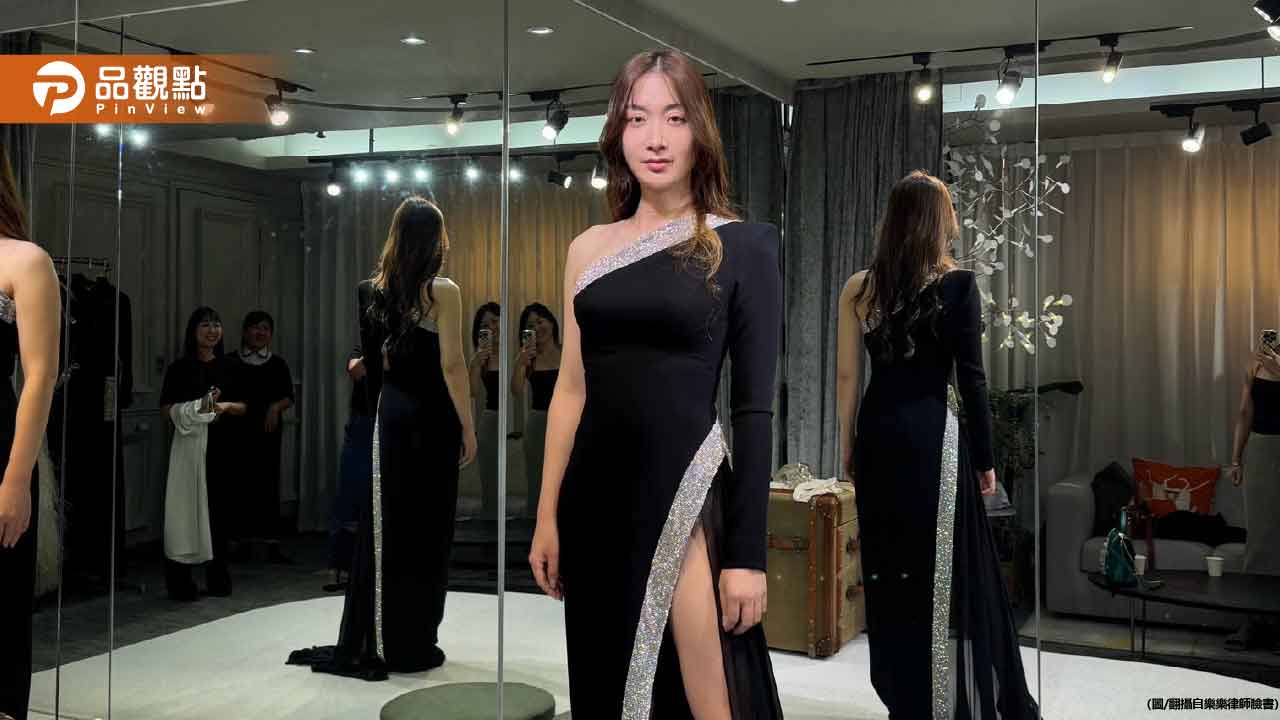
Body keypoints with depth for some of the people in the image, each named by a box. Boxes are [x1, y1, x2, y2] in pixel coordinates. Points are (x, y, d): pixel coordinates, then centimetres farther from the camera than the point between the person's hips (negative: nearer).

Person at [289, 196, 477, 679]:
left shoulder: (381, 287, 6)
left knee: (385, 524, 12)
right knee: (423, 529, 4)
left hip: (390, 415, 6)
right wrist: (468, 428, -9)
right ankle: (413, 647, 12)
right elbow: (451, 367, -14)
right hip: (430, 419, -5)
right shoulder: (442, 291, -12)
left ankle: (371, 642, 19)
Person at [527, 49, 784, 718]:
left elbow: (754, 408, -6)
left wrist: (748, 553, -10)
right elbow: (571, 389, 11)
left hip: (683, 493, -4)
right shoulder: (589, 247, 8)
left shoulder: (742, 246, -4)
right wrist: (548, 516, 9)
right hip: (595, 491, 5)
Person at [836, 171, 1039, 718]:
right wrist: (984, 459, 1)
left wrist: (847, 447, 12)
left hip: (876, 433, 4)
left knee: (887, 568, 13)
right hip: (932, 436, -4)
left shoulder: (859, 287, 2)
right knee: (944, 569, 5)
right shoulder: (957, 285, -6)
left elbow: (847, 375, 3)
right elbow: (971, 379, -6)